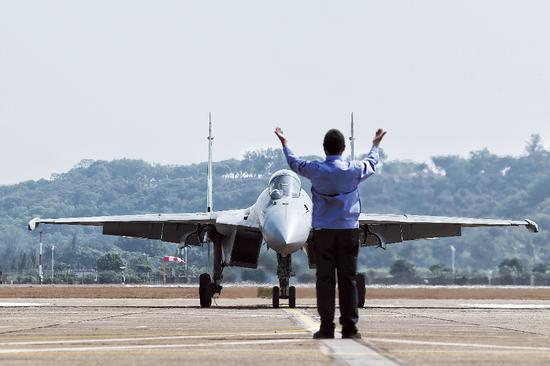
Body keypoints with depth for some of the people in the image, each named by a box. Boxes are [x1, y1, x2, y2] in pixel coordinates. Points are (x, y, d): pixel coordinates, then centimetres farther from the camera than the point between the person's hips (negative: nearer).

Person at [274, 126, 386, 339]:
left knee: (325, 279, 1)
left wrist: (284, 143, 34)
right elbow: (371, 163, 19)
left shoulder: (315, 170, -6)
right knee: (348, 280, 2)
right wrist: (376, 145, 40)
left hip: (323, 231, -1)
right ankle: (349, 327, 0)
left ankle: (327, 327, -2)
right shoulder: (353, 170, -4)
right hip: (349, 230, 1)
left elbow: (294, 163, 15)